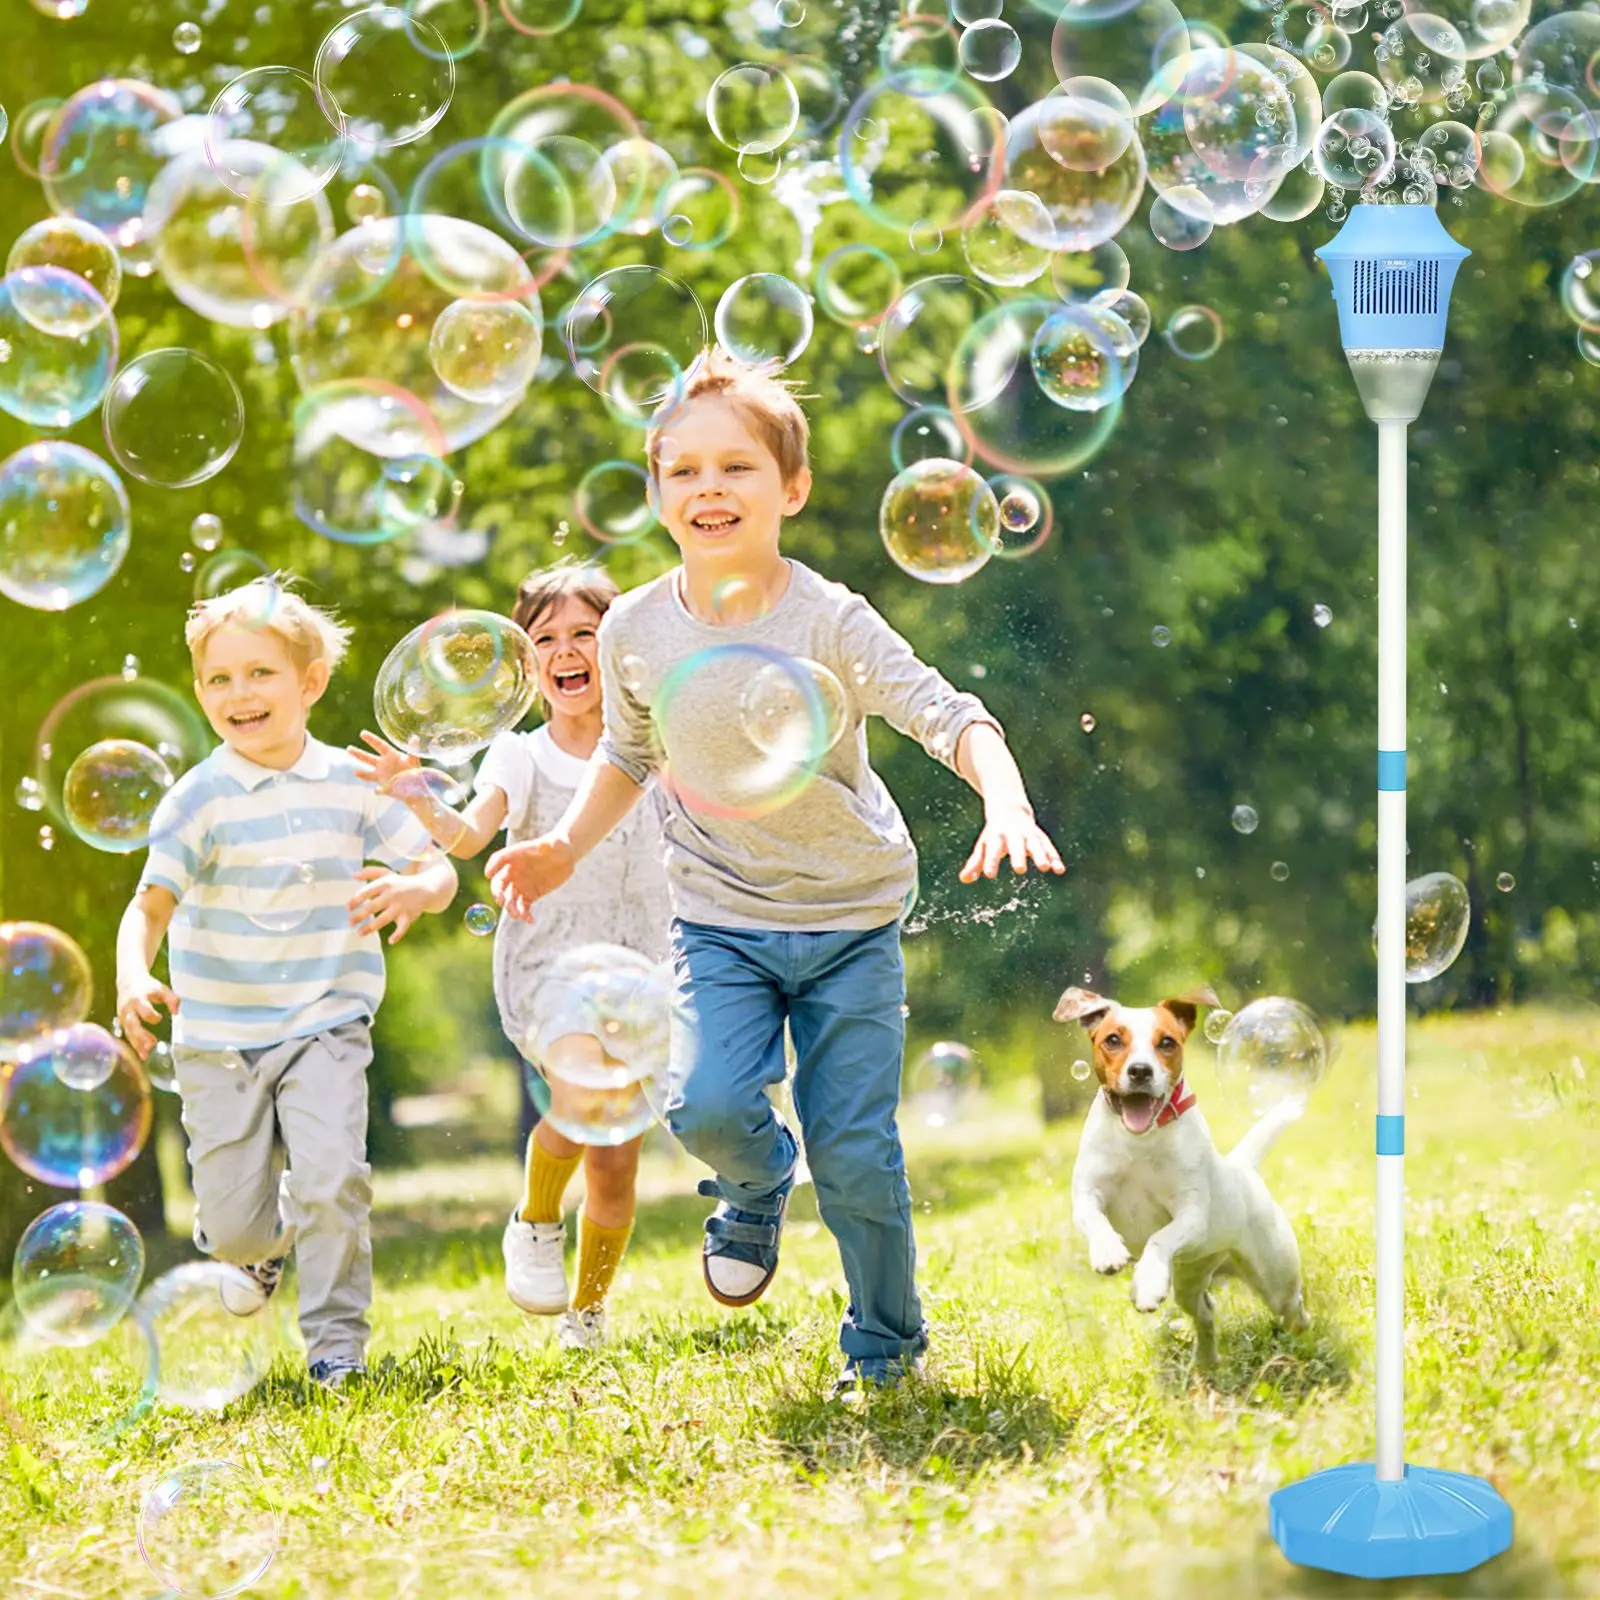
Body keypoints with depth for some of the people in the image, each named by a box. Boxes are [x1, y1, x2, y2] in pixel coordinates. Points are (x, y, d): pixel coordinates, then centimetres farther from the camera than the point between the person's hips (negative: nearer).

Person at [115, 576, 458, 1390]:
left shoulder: (350, 783, -2)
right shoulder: (201, 798, -9)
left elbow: (438, 868, 3)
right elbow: (151, 903, -15)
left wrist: (416, 890, -22)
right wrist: (134, 979, -35)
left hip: (325, 1024, 0)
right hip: (219, 1036, 0)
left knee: (330, 1179, -19)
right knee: (233, 1219, 2)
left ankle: (336, 1338, 1)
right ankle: (257, 1245, 40)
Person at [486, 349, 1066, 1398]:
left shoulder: (829, 622, -16)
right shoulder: (637, 631, -4)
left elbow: (950, 717, -23)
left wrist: (1008, 807, -41)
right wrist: (568, 847, 3)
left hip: (851, 919, -2)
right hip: (720, 920, 2)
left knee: (855, 1151, -3)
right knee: (707, 1106, -21)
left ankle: (890, 1345, 21)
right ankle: (759, 1187, 17)